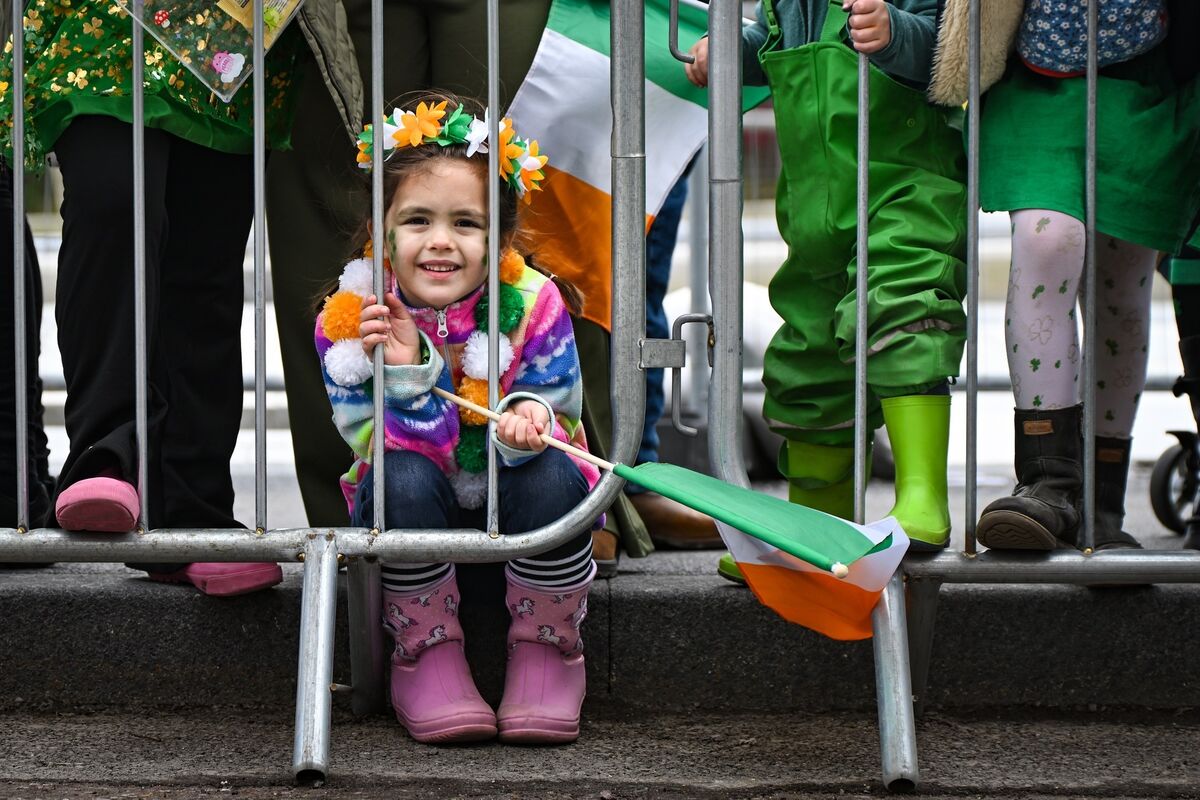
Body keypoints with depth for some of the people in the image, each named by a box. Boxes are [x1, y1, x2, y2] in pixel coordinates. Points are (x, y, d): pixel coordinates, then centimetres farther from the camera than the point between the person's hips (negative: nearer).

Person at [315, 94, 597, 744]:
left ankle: (545, 652, -11)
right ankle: (427, 655, -14)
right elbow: (376, 443, -18)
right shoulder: (350, 321, -15)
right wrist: (405, 373, -36)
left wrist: (529, 417, -34)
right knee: (402, 477, -33)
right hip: (415, 518, 0)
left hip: (515, 512, 0)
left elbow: (556, 417, -10)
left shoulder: (533, 307, -15)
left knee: (552, 475, -32)